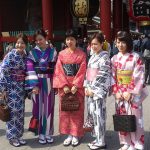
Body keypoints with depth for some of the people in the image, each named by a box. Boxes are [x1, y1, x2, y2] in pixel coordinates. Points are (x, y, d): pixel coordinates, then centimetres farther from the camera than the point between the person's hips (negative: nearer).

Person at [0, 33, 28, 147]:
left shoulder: (25, 56, 6)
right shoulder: (10, 55, -11)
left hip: (21, 87, 6)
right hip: (11, 87, -6)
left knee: (20, 111, 10)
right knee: (13, 111, -1)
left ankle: (18, 135, 22)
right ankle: (12, 136, 12)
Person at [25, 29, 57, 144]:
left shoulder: (53, 52, 5)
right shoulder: (32, 53, 2)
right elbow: (30, 70, -6)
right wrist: (34, 85, -16)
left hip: (49, 83, 1)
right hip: (37, 83, 0)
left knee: (48, 107, 5)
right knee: (39, 107, 4)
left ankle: (48, 132, 16)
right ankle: (41, 133, 13)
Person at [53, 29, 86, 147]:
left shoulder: (81, 54, 0)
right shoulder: (61, 54, 6)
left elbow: (82, 71, -6)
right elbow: (59, 71, 0)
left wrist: (75, 85, -15)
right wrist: (64, 85, -11)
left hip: (77, 86, -2)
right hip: (64, 86, 2)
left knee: (77, 110, 3)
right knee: (65, 110, 5)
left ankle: (76, 135, 13)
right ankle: (69, 134, 16)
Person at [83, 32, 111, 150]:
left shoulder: (105, 57, -9)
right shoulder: (92, 57, 14)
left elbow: (103, 76, -15)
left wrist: (93, 89, -15)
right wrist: (86, 87, 7)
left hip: (99, 90, -8)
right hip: (90, 89, 8)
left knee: (98, 114, -4)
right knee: (92, 113, 11)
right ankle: (98, 138, 22)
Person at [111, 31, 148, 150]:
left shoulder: (135, 57, -7)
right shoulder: (115, 59, 6)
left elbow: (138, 77, -11)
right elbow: (113, 77, 7)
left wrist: (130, 92, -15)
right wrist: (116, 92, -3)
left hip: (133, 94, -4)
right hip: (119, 94, 5)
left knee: (134, 119, 0)